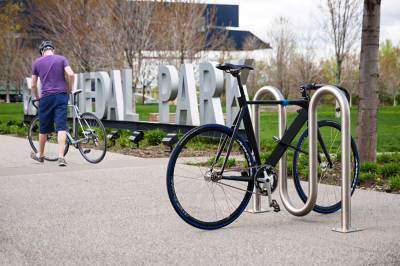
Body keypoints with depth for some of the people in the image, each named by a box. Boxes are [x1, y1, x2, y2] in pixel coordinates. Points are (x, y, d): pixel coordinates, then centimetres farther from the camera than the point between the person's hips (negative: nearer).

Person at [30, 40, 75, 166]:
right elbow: (71, 74, -10)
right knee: (61, 126, -3)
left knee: (44, 128, 13)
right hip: (61, 95, -1)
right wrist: (70, 89, 4)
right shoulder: (61, 59, 5)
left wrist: (37, 98, 24)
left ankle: (40, 155, 30)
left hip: (46, 97, 1)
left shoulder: (37, 62, 7)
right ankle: (61, 157, -13)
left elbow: (33, 85, 9)